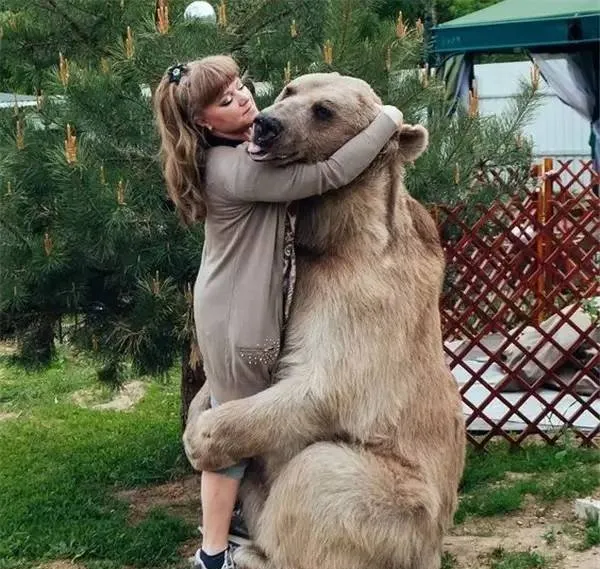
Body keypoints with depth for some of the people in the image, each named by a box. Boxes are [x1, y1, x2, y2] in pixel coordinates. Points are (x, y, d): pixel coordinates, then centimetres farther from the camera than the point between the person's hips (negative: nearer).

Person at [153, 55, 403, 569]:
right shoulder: (236, 169, -28)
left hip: (248, 308, 10)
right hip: (236, 316, -10)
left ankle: (231, 527, 36)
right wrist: (388, 119, -21)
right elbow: (331, 175, -31)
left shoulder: (248, 149, 4)